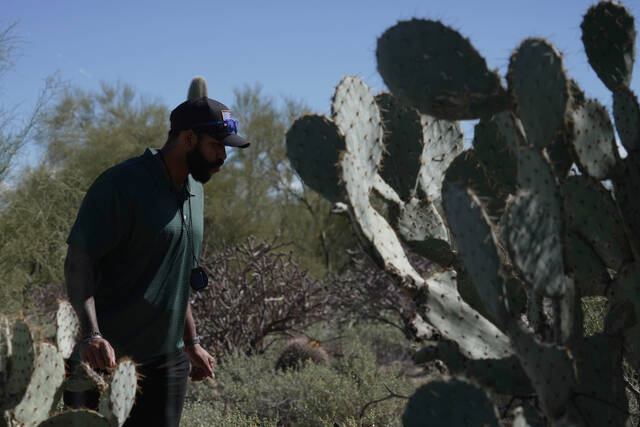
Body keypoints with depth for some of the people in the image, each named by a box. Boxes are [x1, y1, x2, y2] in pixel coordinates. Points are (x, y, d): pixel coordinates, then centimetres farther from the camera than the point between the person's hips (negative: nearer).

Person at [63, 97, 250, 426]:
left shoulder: (194, 190, 15)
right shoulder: (122, 184, -11)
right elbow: (78, 262, -16)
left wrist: (191, 343, 23)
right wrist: (91, 334, -29)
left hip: (167, 359, 7)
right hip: (105, 358, -7)